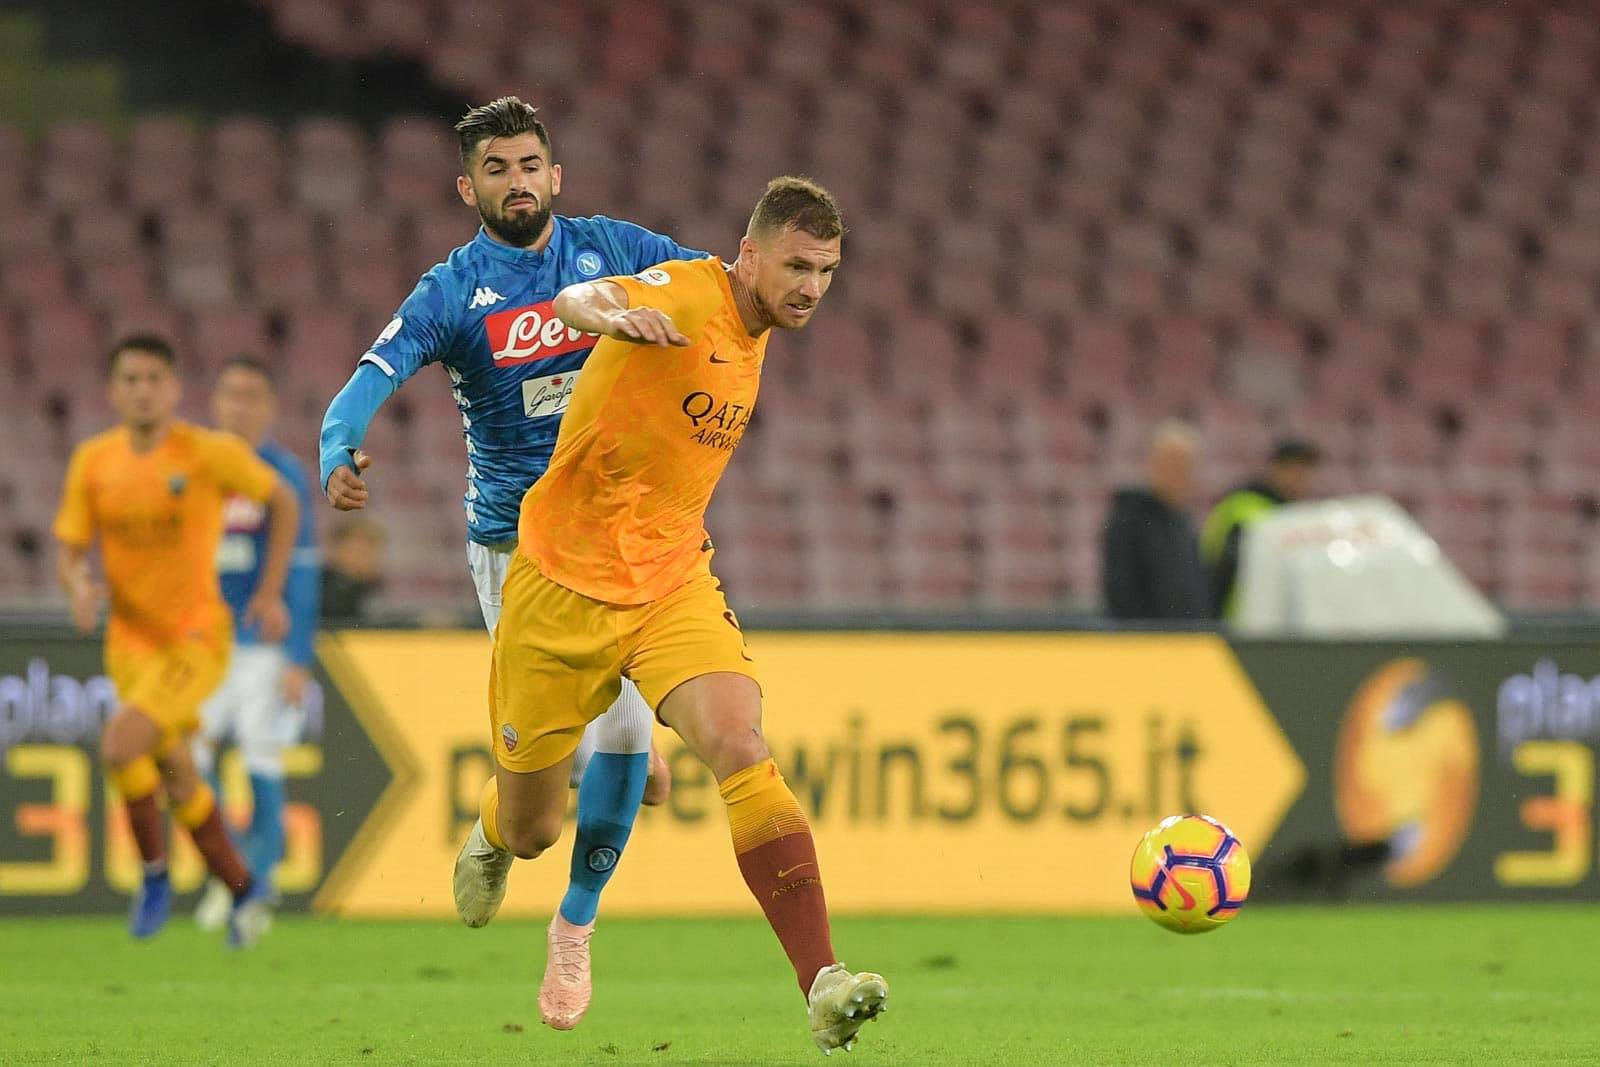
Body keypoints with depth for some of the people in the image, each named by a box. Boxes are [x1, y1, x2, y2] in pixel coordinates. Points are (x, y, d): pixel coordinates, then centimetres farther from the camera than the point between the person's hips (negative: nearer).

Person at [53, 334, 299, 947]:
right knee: (176, 777, 9)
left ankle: (154, 872, -2)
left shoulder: (212, 454, -12)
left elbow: (283, 501, 4)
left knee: (121, 747, -24)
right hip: (132, 641, 5)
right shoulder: (92, 461, -2)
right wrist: (80, 587, -21)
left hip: (197, 637, -5)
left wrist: (271, 592, 0)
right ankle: (242, 889, 29)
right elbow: (69, 554, 2)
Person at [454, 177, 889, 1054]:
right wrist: (612, 315, -61)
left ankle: (821, 986, -32)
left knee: (740, 747, -24)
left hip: (672, 584, 4)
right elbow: (577, 301, -40)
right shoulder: (686, 296, -17)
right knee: (531, 833, 10)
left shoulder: (754, 332, 6)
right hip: (562, 585, -4)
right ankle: (490, 839, 51)